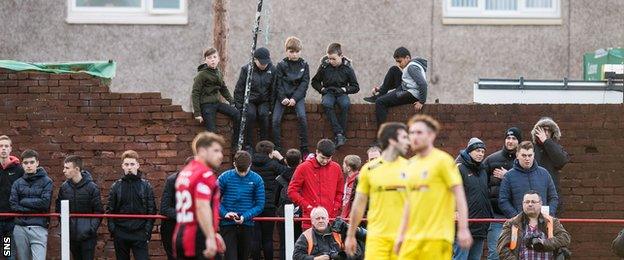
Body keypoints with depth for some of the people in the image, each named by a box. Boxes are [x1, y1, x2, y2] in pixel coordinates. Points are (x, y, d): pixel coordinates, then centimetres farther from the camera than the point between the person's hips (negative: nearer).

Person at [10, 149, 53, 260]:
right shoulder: (17, 183, 10)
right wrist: (34, 207, -8)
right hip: (20, 228, 3)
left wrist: (24, 201, -3)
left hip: (39, 228, -3)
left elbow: (45, 203, -10)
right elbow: (13, 205, -1)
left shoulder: (46, 181, 3)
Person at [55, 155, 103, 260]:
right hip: (72, 235, 4)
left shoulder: (91, 187, -9)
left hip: (87, 236, -4)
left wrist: (92, 228, -15)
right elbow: (59, 209, 13)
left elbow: (98, 211, -7)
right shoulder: (64, 187, 4)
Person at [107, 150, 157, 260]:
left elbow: (152, 211, 3)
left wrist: (148, 230, -5)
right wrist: (112, 228, -4)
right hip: (120, 234, 2)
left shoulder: (146, 186, 4)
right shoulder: (116, 186, 7)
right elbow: (110, 210, 8)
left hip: (140, 234, -2)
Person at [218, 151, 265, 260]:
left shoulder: (256, 180, -2)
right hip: (228, 225, -2)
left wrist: (245, 217, -15)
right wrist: (225, 213, -15)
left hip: (247, 225, 2)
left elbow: (260, 205, 0)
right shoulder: (225, 177, -3)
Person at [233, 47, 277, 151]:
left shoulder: (272, 70, 0)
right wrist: (239, 107, -8)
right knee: (251, 114, -32)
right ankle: (248, 146, -24)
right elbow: (239, 90, -2)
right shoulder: (246, 69, -6)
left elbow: (273, 90, 6)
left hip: (264, 101, 1)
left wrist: (271, 107, -2)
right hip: (249, 101, -1)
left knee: (263, 114, -30)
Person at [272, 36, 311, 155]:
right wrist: (283, 98, -14)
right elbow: (278, 84, 0)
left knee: (302, 116, -25)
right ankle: (277, 149, -10)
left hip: (298, 96, -1)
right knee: (276, 120, -18)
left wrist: (295, 98, -13)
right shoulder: (281, 65, 3)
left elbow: (304, 83, -1)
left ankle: (304, 149, -20)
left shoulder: (304, 65, 5)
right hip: (282, 96, 1)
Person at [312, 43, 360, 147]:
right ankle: (339, 133, -40)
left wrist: (344, 89, -12)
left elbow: (355, 87, 5)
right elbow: (315, 82, 13)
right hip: (328, 93, 0)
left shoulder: (347, 68, -1)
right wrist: (321, 89, -6)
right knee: (326, 103, -36)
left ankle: (341, 135, -31)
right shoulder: (324, 66, 0)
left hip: (341, 93, 0)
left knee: (345, 104, -36)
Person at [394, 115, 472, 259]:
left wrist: (463, 229, -15)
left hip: (436, 237, -7)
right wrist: (401, 234, 19)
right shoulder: (412, 164, 16)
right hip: (412, 237, 7)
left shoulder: (442, 160, -5)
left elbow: (459, 195, -8)